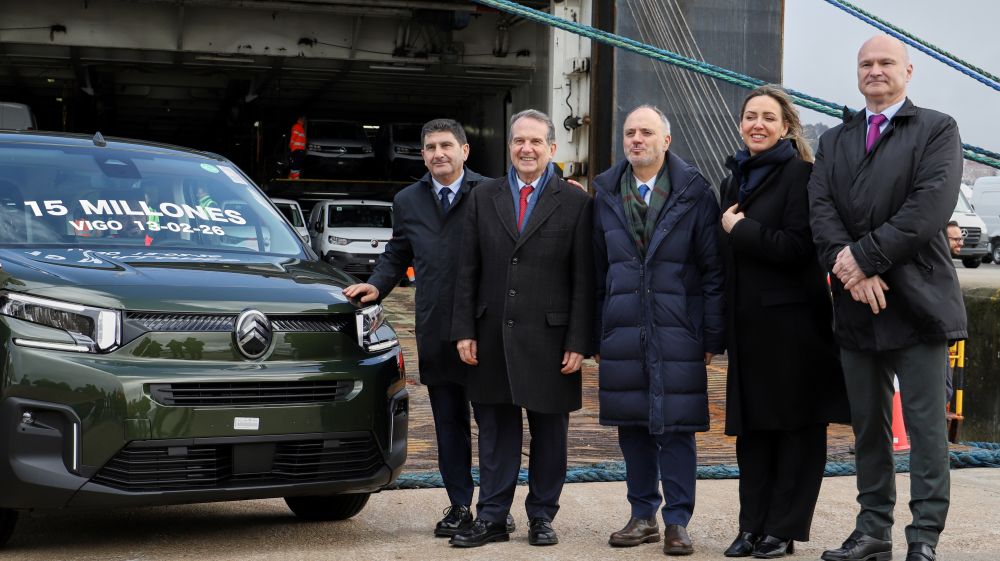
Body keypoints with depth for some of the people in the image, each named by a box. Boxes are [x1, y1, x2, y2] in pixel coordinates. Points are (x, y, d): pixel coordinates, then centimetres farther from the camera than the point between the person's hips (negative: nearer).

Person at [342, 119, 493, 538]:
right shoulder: (408, 201, 13)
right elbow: (397, 254, 22)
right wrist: (378, 284, 3)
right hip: (435, 332, 4)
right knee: (448, 424, 10)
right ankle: (459, 507, 17)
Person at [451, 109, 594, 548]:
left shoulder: (575, 202, 0)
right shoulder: (483, 197, 9)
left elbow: (583, 279, -3)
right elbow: (467, 270, 8)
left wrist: (578, 343, -8)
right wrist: (464, 330, 1)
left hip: (549, 339, -2)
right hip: (492, 337, 2)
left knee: (549, 433, 7)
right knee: (495, 432, 8)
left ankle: (542, 517, 19)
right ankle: (491, 518, 16)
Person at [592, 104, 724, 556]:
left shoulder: (694, 193, 0)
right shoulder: (606, 194, 10)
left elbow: (713, 269, -1)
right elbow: (597, 269, 12)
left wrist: (711, 335, -6)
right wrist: (595, 333, 8)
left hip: (677, 330, -3)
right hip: (622, 329, 3)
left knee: (676, 426, -1)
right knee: (632, 425, 8)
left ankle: (677, 521, 8)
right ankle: (643, 515, 20)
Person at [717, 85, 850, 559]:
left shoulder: (799, 174, -8)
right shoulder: (735, 179, 16)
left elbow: (796, 247, -18)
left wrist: (739, 229, -11)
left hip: (791, 319, -7)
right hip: (746, 319, 7)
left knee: (795, 425, 1)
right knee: (751, 425, 8)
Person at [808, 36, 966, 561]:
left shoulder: (937, 130, 1)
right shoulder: (834, 140, 15)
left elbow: (932, 204, -13)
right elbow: (820, 208, 1)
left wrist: (864, 255, -18)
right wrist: (850, 270, -16)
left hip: (915, 301, -5)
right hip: (855, 305, 5)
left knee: (926, 424, -3)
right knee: (867, 425, 11)